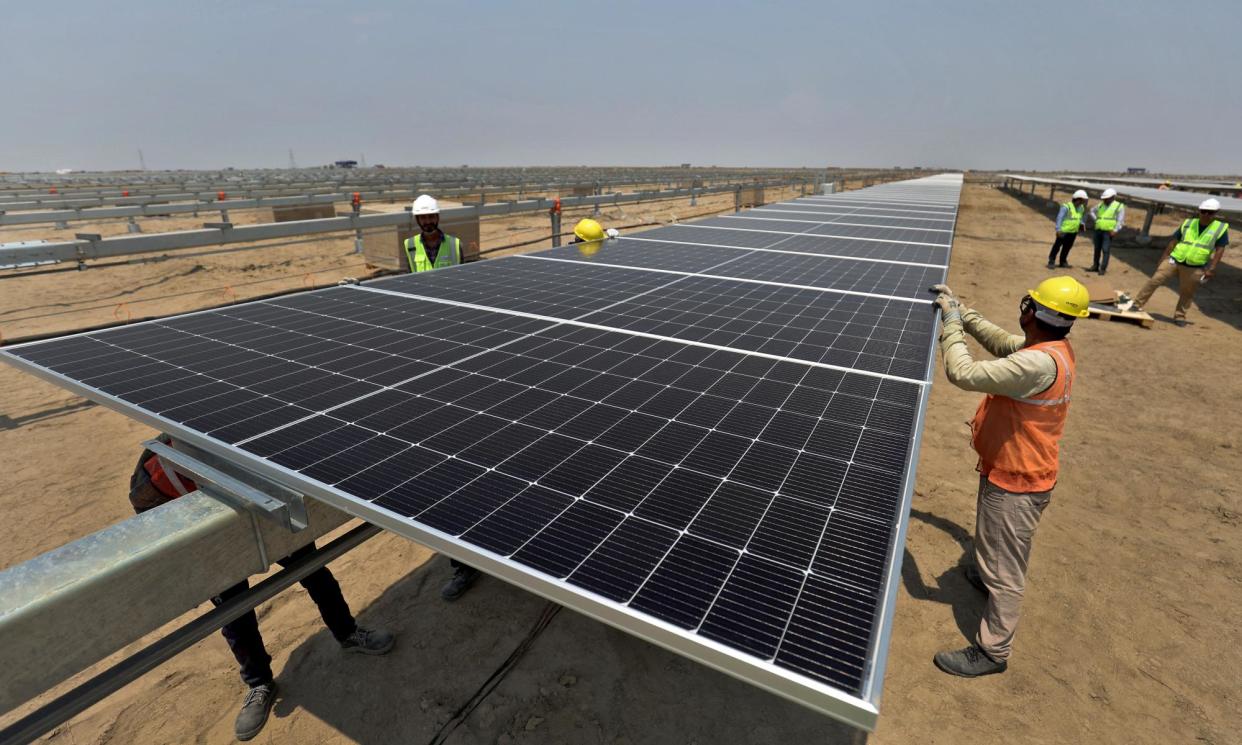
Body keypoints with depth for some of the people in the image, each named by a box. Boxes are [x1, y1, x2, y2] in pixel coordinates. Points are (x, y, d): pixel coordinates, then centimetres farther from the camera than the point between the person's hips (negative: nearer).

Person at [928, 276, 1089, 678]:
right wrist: (962, 312, 7)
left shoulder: (1040, 363, -34)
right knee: (996, 547, 35)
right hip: (1012, 471, 9)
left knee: (1004, 570, 7)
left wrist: (951, 322, -24)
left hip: (1015, 483, -9)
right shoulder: (1053, 348, -3)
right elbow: (1003, 342, 14)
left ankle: (992, 651, 23)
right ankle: (985, 575, 62)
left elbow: (963, 373, -37)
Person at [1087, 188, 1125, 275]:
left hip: (1108, 232, -5)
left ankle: (1103, 269, -8)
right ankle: (1095, 266, 22)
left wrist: (1115, 230, -17)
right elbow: (1092, 211, 30)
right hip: (1098, 231, 5)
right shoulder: (1101, 205, 11)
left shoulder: (1119, 206, -2)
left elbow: (1120, 220, -7)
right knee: (1097, 249, 12)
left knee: (1105, 250, -9)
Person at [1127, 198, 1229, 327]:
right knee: (1154, 281, -12)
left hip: (1195, 268, -1)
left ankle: (1179, 316, 19)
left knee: (1186, 294, 6)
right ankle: (1138, 304, -5)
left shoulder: (1221, 228, -2)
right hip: (1174, 260, 1)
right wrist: (1163, 258, 4)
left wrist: (1211, 268, -11)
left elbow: (1220, 250, -4)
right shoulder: (1187, 224, 2)